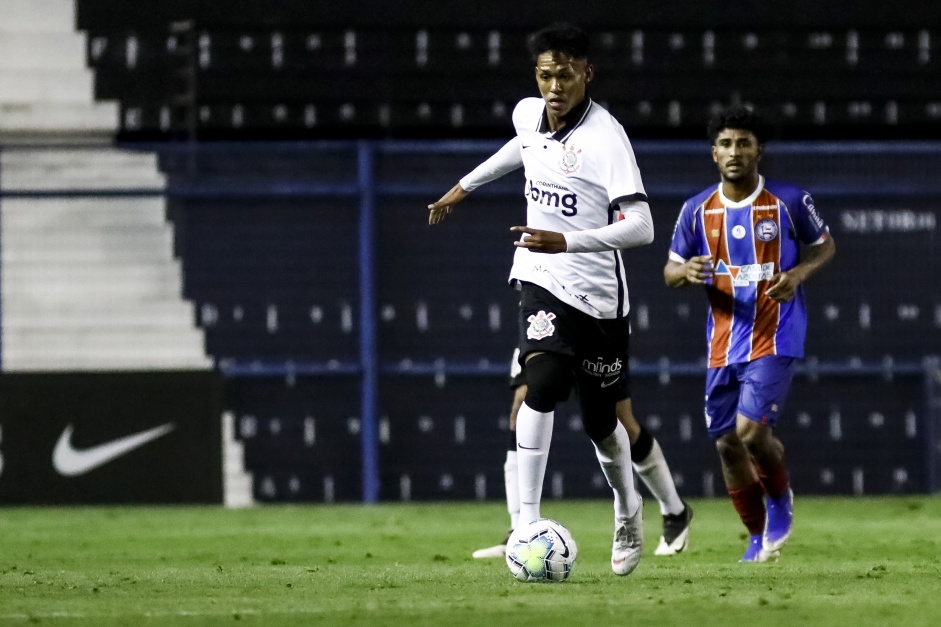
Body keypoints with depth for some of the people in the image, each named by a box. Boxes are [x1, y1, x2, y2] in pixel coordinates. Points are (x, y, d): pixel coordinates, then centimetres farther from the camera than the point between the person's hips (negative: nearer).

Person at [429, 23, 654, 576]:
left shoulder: (605, 136, -20)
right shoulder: (529, 114, -1)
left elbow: (640, 226, -29)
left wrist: (565, 241, -39)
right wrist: (465, 186, 35)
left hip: (600, 295, -3)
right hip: (543, 283, 3)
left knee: (601, 421, 10)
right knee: (543, 382, -25)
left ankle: (628, 509, 42)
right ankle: (527, 524, -27)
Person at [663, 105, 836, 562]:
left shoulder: (789, 201, -5)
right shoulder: (697, 210, 2)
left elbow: (825, 245, 8)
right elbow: (670, 271, 9)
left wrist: (799, 272, -12)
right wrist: (687, 272, -15)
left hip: (776, 338, -4)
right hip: (724, 343, 4)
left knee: (751, 430, -19)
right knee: (727, 443, 4)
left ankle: (780, 498, 13)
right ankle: (760, 538, 22)